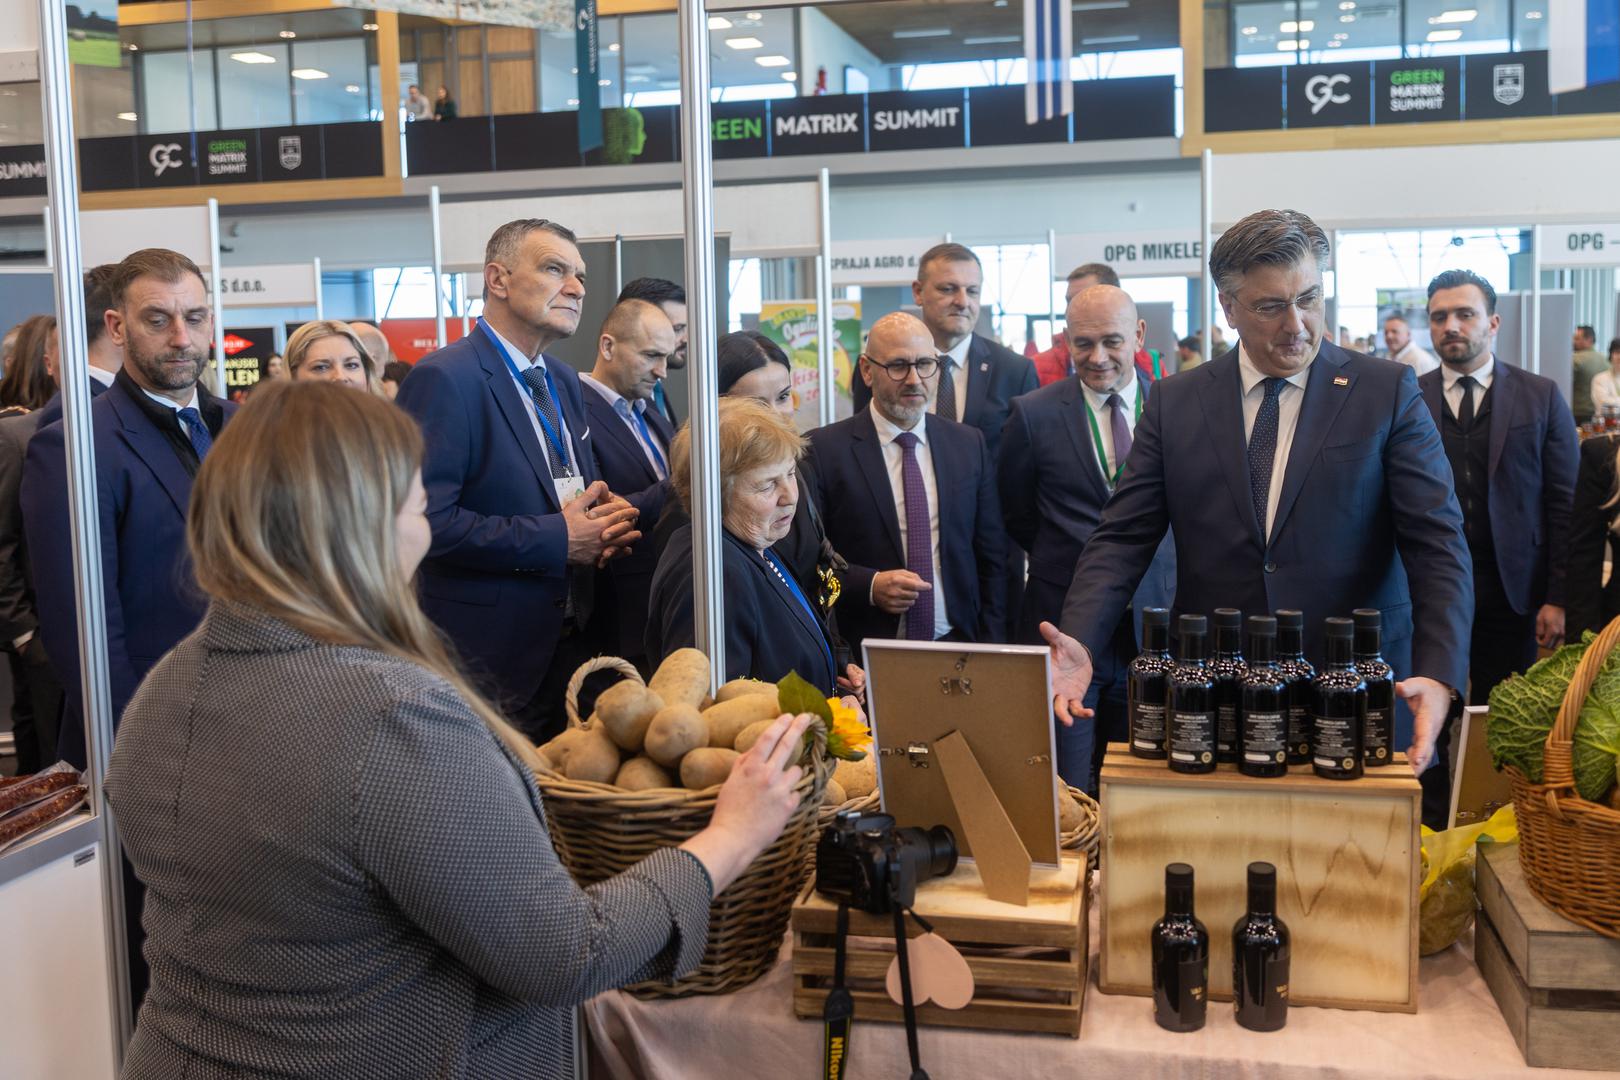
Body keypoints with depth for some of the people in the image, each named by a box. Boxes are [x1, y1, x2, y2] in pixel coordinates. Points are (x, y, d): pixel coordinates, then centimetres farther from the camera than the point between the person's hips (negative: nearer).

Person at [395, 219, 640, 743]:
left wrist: (604, 518, 0)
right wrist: (557, 540, -20)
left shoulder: (563, 381, 12)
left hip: (569, 646, 8)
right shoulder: (444, 379, -15)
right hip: (488, 660, -8)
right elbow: (428, 520, -23)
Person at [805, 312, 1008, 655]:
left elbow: (992, 560, 9)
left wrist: (990, 650, 1)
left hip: (957, 646, 3)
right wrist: (869, 586, -19)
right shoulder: (824, 450, -5)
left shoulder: (970, 444, 6)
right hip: (864, 661, -3)